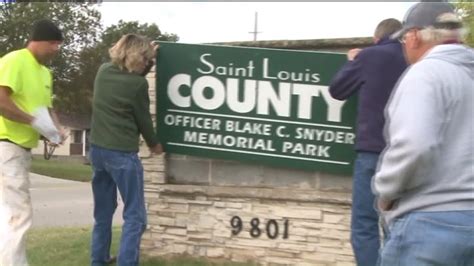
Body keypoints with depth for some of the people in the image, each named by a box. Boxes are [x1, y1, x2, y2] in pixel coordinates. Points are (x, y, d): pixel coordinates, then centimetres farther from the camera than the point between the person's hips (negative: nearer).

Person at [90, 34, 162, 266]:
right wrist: (154, 144, 13)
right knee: (135, 215, 1)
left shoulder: (103, 71, 3)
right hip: (122, 153, -7)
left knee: (103, 211, 20)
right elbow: (143, 119, -3)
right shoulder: (138, 83, -14)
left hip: (98, 149, 7)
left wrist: (148, 54, 19)